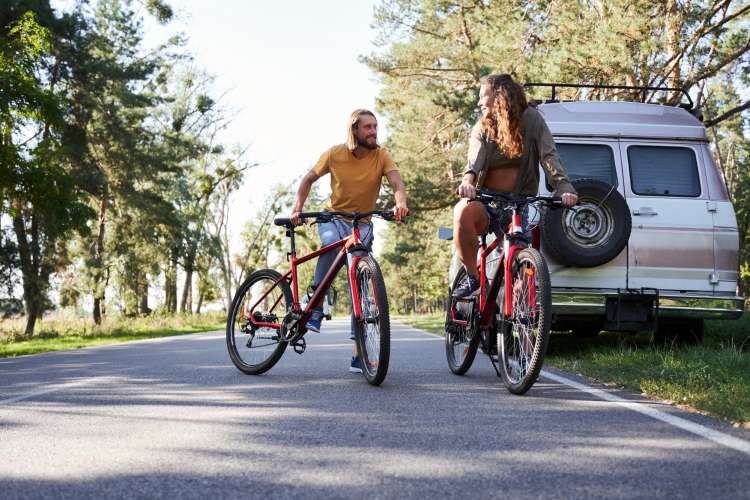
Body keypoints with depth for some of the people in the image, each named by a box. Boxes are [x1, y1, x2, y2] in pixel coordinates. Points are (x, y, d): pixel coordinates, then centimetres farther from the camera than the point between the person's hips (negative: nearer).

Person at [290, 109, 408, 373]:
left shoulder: (381, 156, -10)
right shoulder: (335, 154, -9)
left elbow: (397, 183, -26)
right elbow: (308, 180, 3)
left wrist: (400, 203, -49)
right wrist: (297, 209, -11)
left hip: (362, 225, 1)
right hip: (333, 218, -1)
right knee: (332, 243, -38)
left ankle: (359, 353, 2)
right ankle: (314, 307, -23)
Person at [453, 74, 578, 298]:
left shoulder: (531, 120, 1)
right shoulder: (482, 128, 5)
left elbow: (549, 155, -12)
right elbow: (475, 159, -14)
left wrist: (564, 187, -30)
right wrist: (468, 181, -39)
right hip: (485, 202, 0)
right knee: (463, 211, -35)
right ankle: (472, 277, -20)